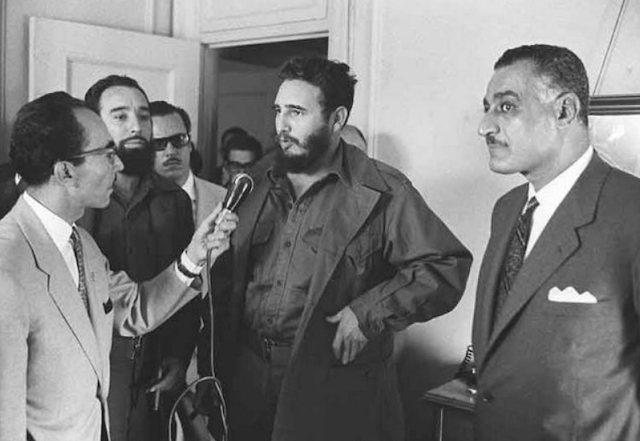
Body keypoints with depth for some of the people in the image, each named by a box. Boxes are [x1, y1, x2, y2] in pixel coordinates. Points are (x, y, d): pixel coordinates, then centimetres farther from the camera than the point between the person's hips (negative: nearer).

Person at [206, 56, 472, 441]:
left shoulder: (382, 191, -8)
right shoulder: (258, 182, 7)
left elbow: (448, 265, -14)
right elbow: (228, 277, 10)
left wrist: (367, 313, -20)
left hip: (335, 387, -4)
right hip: (246, 376, 4)